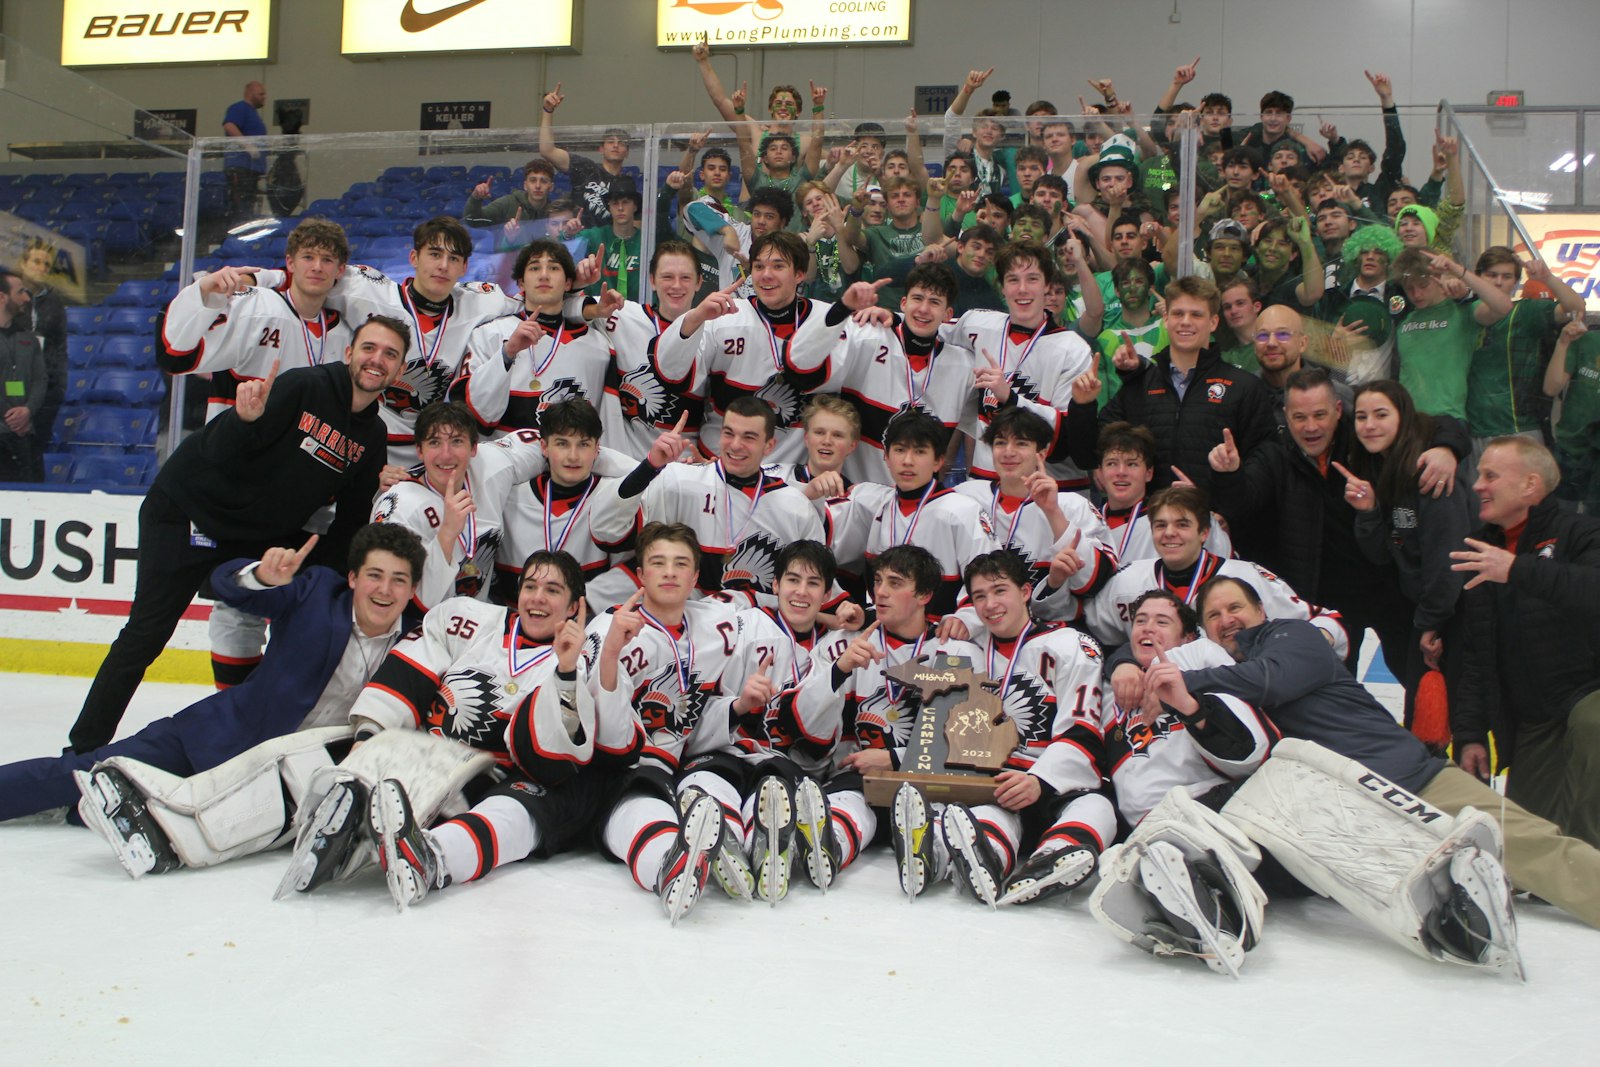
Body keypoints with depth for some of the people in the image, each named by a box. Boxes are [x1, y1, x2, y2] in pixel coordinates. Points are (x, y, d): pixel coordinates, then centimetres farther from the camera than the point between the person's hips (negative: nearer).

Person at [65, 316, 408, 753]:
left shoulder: (372, 437, 0)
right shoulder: (301, 387, -21)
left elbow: (351, 520, 6)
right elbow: (218, 452, -25)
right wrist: (244, 419, -44)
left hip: (262, 537, 7)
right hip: (187, 515, -6)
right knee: (147, 631, -4)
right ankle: (85, 744, 9)